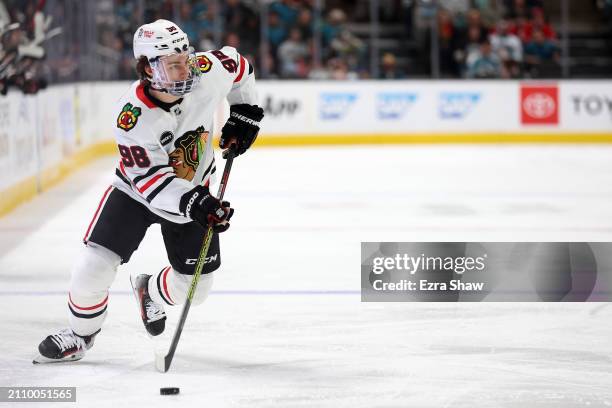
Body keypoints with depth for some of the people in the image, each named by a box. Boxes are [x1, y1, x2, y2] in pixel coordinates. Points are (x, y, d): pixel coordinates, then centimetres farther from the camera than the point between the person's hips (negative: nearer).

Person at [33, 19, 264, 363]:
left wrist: (245, 113, 2)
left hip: (195, 192, 3)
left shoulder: (208, 71, -23)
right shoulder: (133, 115, -32)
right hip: (137, 189, -3)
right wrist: (192, 202, -45)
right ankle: (81, 334, 13)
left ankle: (151, 292, 40)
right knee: (97, 264, -15)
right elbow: (149, 179, -32)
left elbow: (238, 65, 2)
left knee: (195, 286, 5)